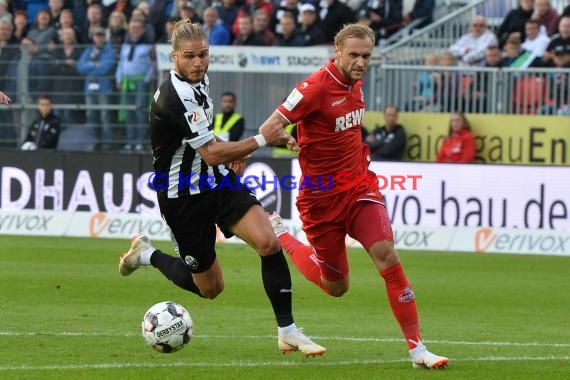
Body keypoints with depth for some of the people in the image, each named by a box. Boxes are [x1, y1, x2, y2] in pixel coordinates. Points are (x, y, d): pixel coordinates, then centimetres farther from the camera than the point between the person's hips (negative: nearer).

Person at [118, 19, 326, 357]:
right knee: (209, 287, 6)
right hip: (185, 197, -7)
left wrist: (229, 153, 11)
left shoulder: (198, 81, 4)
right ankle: (147, 255, 31)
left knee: (269, 243, -16)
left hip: (219, 180, 7)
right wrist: (261, 140, -23)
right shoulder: (176, 97, -26)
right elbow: (212, 154, -26)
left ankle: (288, 332, -11)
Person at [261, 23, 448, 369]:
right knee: (337, 287, 9)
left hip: (360, 189, 5)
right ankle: (280, 236, 37)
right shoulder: (317, 87, -18)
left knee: (387, 256, -18)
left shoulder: (355, 83, 4)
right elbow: (272, 125, -22)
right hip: (322, 196, -5)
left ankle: (417, 349, -15)